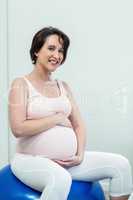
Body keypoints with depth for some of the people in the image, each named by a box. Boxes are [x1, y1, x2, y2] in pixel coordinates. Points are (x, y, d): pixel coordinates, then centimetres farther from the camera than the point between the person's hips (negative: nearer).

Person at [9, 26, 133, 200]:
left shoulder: (64, 86, 13)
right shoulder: (21, 84, -4)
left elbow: (79, 125, 11)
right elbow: (18, 129, -16)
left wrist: (80, 155, -5)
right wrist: (57, 118, -9)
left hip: (68, 160, 6)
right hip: (32, 160, -6)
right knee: (60, 179, -38)